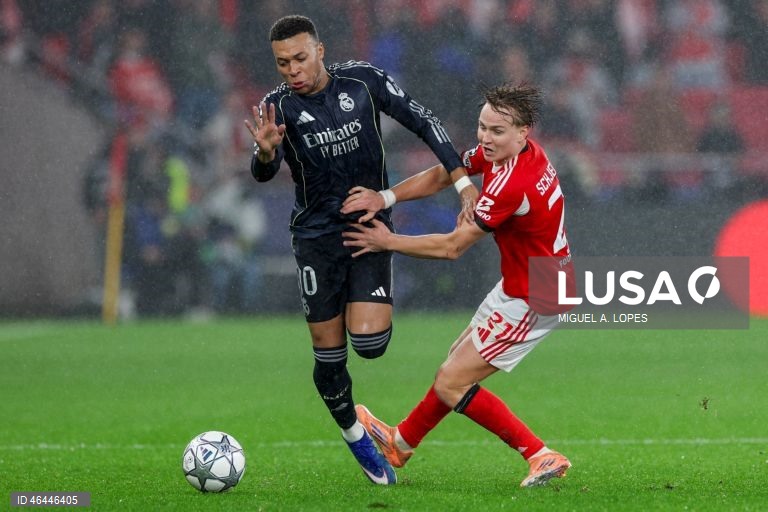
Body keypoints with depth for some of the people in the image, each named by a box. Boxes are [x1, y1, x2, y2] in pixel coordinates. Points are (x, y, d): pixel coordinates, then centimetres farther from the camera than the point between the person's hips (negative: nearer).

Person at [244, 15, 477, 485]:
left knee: (369, 342, -16)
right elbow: (264, 172, -23)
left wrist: (463, 180, -5)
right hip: (317, 236, 0)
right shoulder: (279, 106, -9)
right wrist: (266, 151, -47)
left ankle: (374, 307, 20)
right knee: (328, 354, 1)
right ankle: (355, 437, 24)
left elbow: (423, 122, 1)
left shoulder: (364, 81, -7)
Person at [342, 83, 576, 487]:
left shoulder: (512, 183, -30)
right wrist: (383, 198, -6)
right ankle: (402, 442, 46)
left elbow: (451, 247, -23)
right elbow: (442, 176, 7)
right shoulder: (499, 151, -3)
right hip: (519, 287, 10)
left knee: (451, 385, -5)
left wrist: (388, 242, -12)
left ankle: (541, 457, -4)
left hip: (531, 301, -10)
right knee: (457, 361, 25)